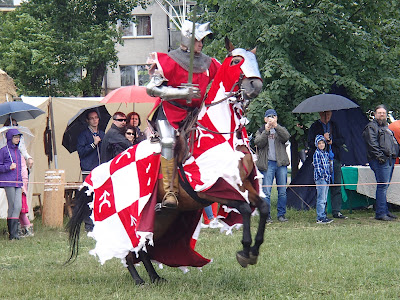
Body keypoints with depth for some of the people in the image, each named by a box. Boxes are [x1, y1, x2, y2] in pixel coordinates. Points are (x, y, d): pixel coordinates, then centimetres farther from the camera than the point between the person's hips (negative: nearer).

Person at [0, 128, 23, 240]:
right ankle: (12, 233, 0)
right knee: (12, 206, -5)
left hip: (18, 182, 6)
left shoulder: (18, 151, 17)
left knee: (18, 206, -5)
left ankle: (14, 232, -3)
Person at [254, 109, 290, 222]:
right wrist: (266, 131, -17)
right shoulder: (260, 131, 12)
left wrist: (276, 126, -20)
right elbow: (258, 143, -7)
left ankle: (281, 214, 12)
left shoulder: (280, 130, 14)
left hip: (281, 163, 2)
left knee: (282, 191, 3)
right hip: (267, 164, -2)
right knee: (266, 192, -6)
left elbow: (286, 137, -9)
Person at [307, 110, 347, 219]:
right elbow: (310, 143, -3)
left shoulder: (334, 126, 17)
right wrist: (323, 139, -15)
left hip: (335, 160, 4)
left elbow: (342, 141, 14)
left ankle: (336, 211, 5)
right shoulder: (315, 126, 4)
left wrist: (332, 141, -4)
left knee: (336, 186, 1)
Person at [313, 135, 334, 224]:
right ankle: (320, 218, -8)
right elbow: (317, 166, -13)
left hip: (327, 178, 8)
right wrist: (322, 175, -18)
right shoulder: (317, 154, -8)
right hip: (320, 178, -8)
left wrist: (329, 175, 13)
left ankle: (323, 216, 18)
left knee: (324, 199, 12)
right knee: (321, 199, -9)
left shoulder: (326, 153, 16)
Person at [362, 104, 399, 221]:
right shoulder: (371, 126, -3)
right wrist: (380, 156, -20)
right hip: (381, 160, -9)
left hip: (390, 159, 9)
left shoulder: (386, 127, 25)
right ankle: (380, 213, -11)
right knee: (382, 186, -12)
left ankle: (384, 211, 18)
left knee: (385, 186, 12)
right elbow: (372, 144, -13)